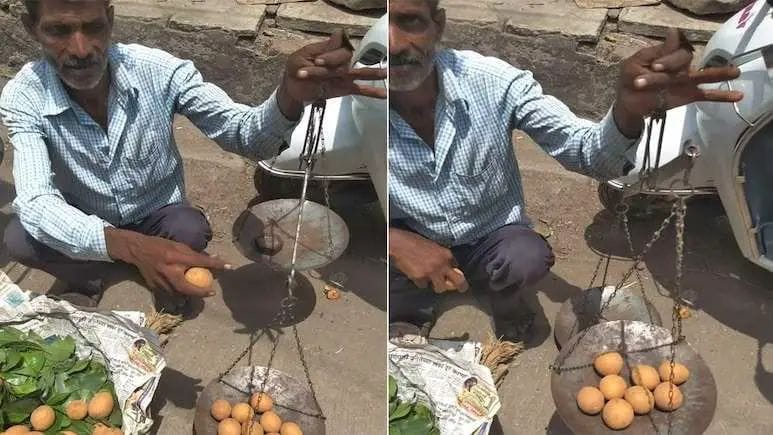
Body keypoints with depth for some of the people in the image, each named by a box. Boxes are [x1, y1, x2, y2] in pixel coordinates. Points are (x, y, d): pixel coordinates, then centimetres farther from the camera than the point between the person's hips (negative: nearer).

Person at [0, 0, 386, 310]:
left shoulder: (159, 71, -24)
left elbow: (245, 135, -27)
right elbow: (36, 204, -35)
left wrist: (291, 96, -52)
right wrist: (132, 247, -55)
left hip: (158, 215, 0)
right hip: (87, 228, 1)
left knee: (191, 231, -31)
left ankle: (164, 278, 4)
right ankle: (87, 279, 7)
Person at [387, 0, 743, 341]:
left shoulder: (494, 82, -21)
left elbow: (589, 151, -24)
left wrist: (629, 110, -46)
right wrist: (396, 242, -33)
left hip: (493, 239, 0)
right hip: (411, 242, 0)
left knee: (528, 259, -31)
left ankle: (503, 294, 6)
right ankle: (413, 308, 6)